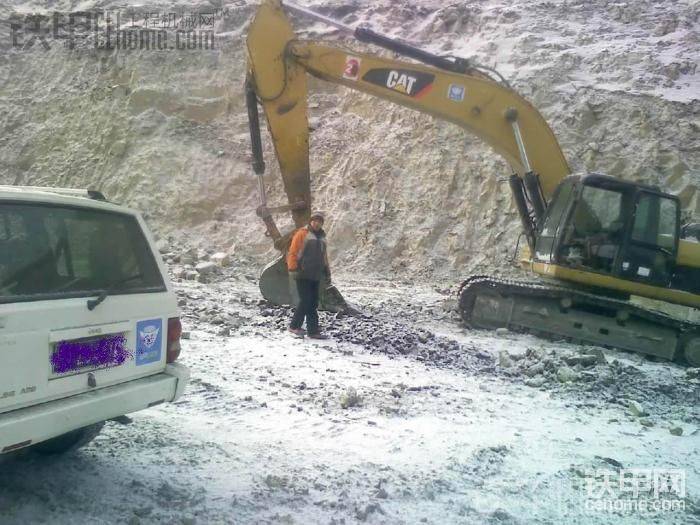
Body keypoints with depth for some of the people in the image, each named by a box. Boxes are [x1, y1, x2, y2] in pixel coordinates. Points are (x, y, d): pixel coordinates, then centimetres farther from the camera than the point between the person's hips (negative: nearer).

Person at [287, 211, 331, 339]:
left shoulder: (321, 237, 17)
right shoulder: (302, 233, -4)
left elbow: (324, 255, 26)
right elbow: (293, 252, -8)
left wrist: (327, 271, 20)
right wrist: (293, 269, -14)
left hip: (316, 276, 7)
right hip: (303, 275, -6)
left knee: (313, 303, 6)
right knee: (306, 300, -10)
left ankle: (313, 331, 10)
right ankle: (295, 326, 3)